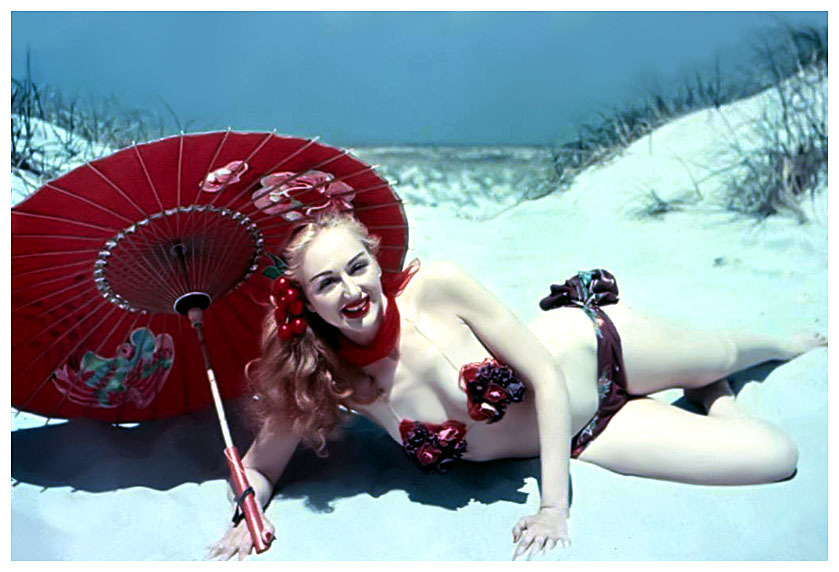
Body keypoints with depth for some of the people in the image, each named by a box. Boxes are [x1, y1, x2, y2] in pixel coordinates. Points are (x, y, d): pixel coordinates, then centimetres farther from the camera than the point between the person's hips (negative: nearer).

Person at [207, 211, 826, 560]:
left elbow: (546, 375, -24)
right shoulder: (325, 379, -20)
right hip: (579, 439, 2)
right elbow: (259, 466, -5)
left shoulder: (437, 286, -30)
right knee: (774, 458, 7)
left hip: (591, 353, -2)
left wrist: (555, 506, -25)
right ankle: (717, 401, 41)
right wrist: (247, 518, -28)